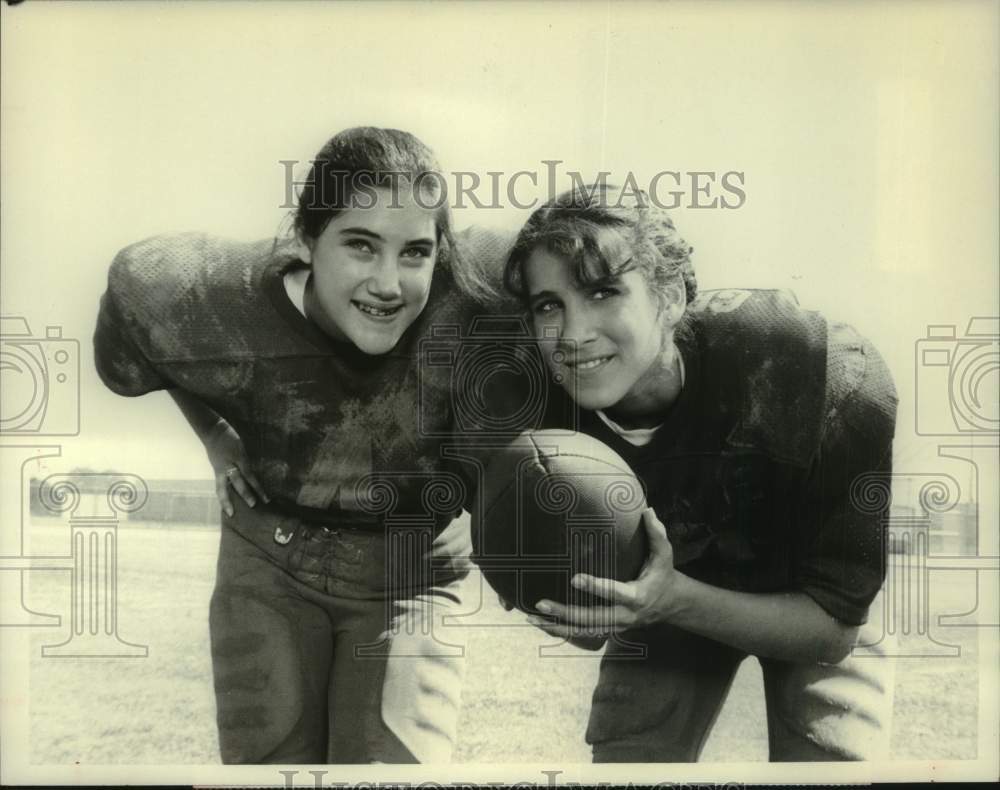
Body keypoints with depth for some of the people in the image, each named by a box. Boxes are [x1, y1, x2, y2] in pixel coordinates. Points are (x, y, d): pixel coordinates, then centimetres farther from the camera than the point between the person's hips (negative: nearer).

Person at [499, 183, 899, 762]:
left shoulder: (835, 381, -38)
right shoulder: (545, 411, -27)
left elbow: (834, 628, -27)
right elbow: (589, 631, -13)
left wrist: (673, 600, -43)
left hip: (818, 606, -1)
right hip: (667, 590, 2)